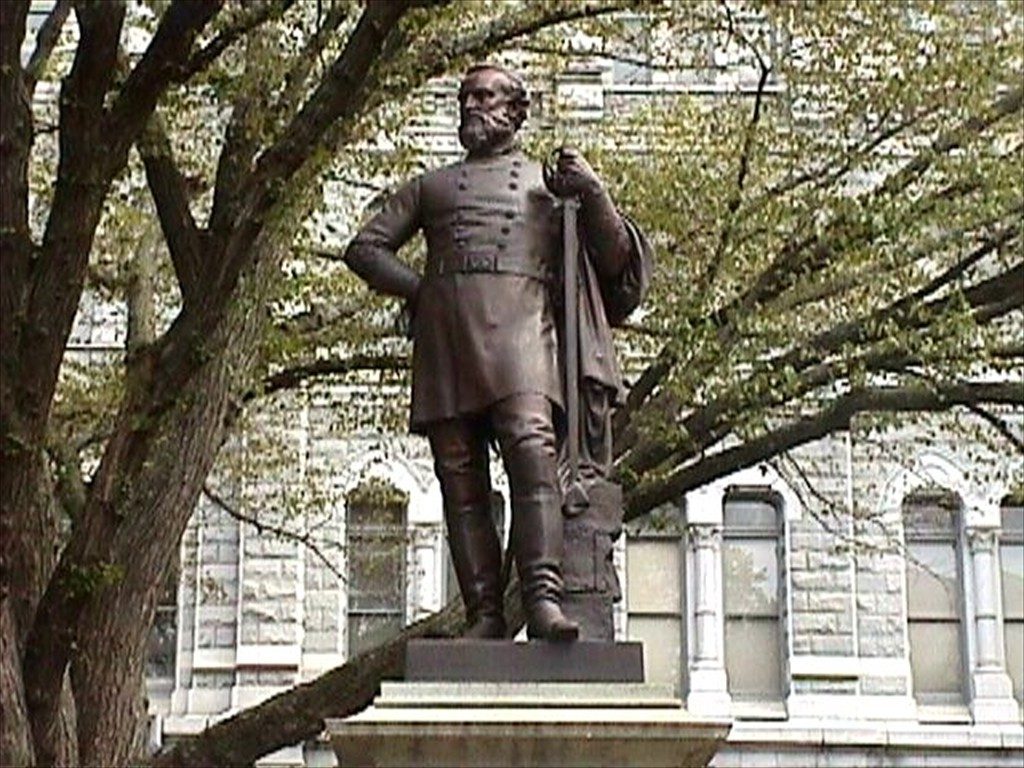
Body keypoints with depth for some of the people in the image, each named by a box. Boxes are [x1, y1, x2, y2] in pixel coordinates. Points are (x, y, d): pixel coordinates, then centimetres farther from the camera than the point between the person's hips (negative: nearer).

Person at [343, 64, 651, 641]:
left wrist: (594, 195, 0)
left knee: (532, 447, -24)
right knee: (461, 479, -7)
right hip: (442, 329, 3)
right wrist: (419, 289, 10)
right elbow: (365, 248, 26)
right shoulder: (433, 186, 31)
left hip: (518, 321, -3)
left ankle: (544, 599, -34)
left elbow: (614, 262, 17)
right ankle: (485, 614, -9)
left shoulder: (548, 180, 25)